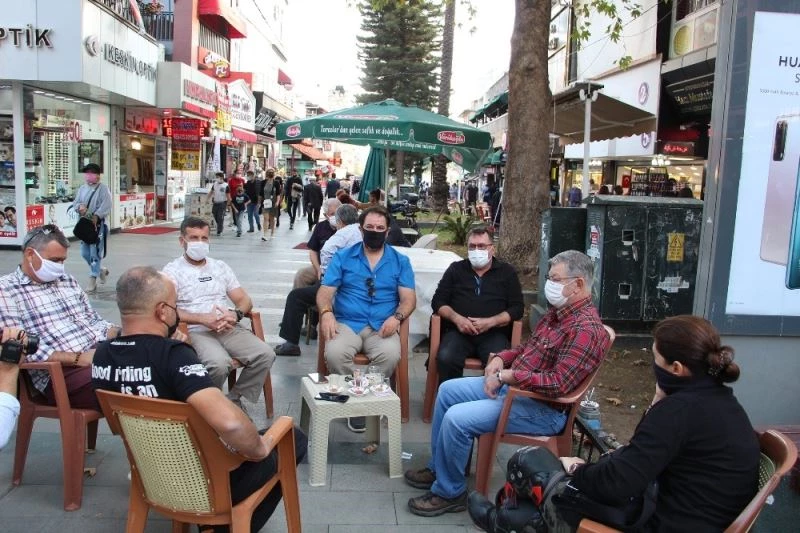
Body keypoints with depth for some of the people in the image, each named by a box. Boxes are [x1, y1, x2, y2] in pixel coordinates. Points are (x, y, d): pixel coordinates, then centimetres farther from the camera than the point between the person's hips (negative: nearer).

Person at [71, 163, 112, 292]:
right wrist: (80, 207, -12)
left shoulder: (103, 188, -4)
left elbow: (106, 206, -13)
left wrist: (96, 216, -25)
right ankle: (101, 270, 32)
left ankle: (93, 280, 2)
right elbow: (74, 203, 11)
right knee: (85, 253, 10)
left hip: (97, 225, -6)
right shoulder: (82, 188, 14)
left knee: (95, 253, -5)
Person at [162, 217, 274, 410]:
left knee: (265, 354, -20)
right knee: (219, 364, -35)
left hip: (229, 328, 5)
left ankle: (234, 400, -1)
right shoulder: (172, 270, 4)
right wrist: (203, 319, -20)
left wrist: (236, 314, -9)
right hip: (195, 332, -5)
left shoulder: (220, 266, 18)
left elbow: (244, 300, 15)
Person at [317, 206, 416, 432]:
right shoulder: (342, 257, 11)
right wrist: (326, 312, -17)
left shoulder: (400, 261, 12)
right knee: (334, 353, -32)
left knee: (391, 355, -33)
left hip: (382, 327, 0)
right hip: (346, 323, 0)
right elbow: (325, 292, 5)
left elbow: (408, 298, 5)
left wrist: (396, 317, -17)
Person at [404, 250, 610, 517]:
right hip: (512, 385, 11)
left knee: (457, 418, -22)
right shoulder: (557, 312, 8)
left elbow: (558, 383, -32)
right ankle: (438, 468, 26)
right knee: (447, 390, 12)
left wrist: (507, 376, -26)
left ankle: (449, 492, 2)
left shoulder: (585, 330, -24)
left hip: (542, 408, -11)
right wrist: (501, 358, 2)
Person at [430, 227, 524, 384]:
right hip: (458, 332, 1)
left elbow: (517, 308, 6)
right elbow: (438, 302, 13)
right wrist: (456, 318, -7)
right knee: (445, 358, -31)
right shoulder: (456, 269, 17)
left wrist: (491, 322, -10)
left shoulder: (507, 272, 13)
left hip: (493, 333, -1)